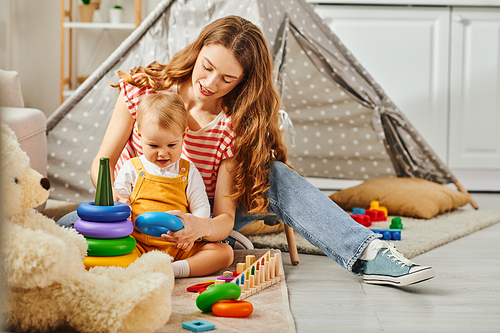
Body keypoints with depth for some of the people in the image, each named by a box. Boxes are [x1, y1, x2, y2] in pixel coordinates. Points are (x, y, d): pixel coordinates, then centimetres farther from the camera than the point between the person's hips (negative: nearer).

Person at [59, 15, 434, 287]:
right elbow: (102, 165, -9)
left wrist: (201, 227, -44)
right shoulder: (142, 88, -13)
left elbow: (225, 215, -19)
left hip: (194, 223, 0)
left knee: (274, 176, -24)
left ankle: (369, 255, -33)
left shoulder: (233, 127, -13)